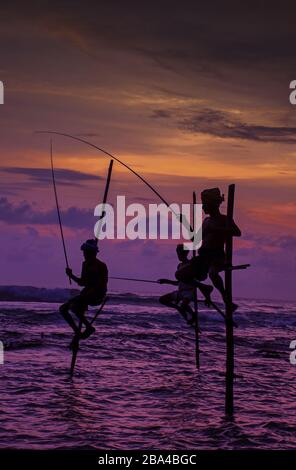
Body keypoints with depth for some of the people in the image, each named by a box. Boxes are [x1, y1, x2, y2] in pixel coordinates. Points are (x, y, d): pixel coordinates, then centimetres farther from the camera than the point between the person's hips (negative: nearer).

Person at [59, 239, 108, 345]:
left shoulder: (101, 266, -12)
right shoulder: (86, 264, 12)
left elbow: (102, 286, -20)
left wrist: (88, 293, -27)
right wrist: (71, 275, 4)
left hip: (97, 296, -9)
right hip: (86, 294, 9)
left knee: (73, 306, -29)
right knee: (63, 309, 2)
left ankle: (89, 327, -12)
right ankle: (77, 332, 6)